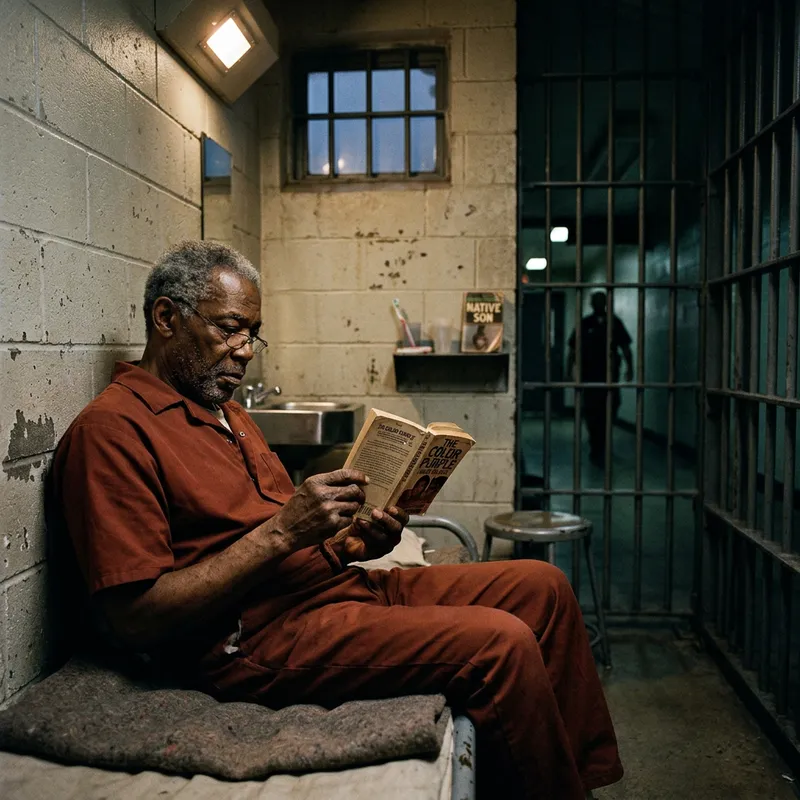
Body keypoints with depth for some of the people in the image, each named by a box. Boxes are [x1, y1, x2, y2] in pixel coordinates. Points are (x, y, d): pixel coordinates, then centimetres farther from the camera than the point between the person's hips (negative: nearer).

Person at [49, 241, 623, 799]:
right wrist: (281, 532, -20)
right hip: (260, 637, -9)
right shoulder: (112, 427, -10)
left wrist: (352, 544, -2)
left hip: (338, 587, 10)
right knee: (502, 644, -22)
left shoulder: (225, 411, 20)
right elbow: (135, 620, -18)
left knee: (543, 587, 4)